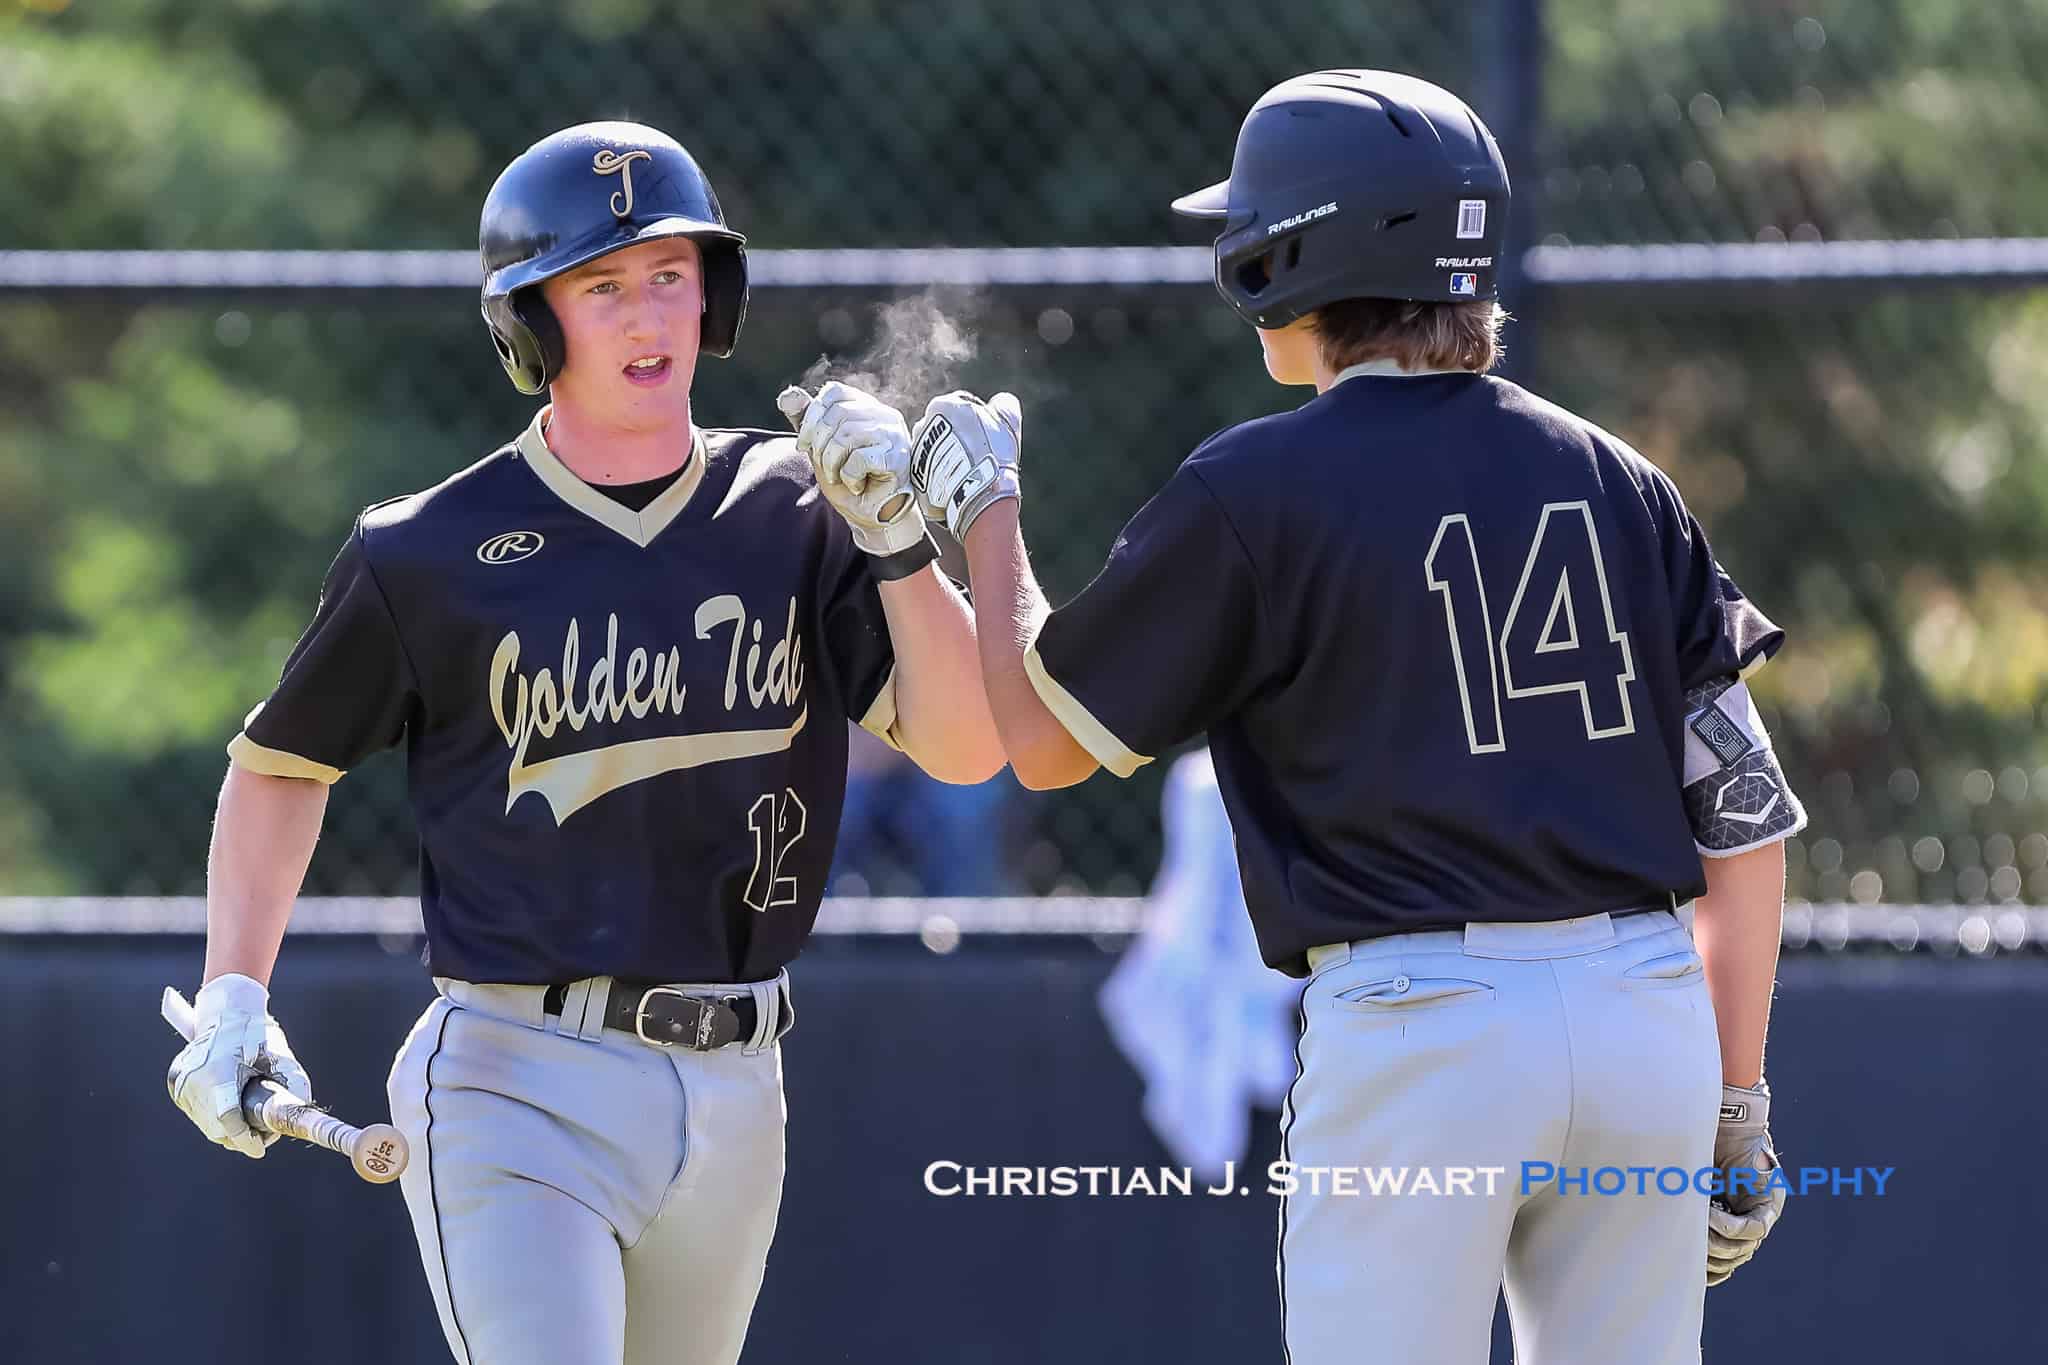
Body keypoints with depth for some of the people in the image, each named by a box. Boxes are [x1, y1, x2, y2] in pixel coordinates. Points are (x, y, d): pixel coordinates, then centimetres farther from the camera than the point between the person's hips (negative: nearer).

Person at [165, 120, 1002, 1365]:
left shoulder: (793, 517, 5)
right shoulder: (433, 554, -3)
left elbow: (967, 748, -3)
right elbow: (286, 759, 12)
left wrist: (896, 538, -16)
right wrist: (232, 998, 2)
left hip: (733, 1091, 4)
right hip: (519, 1091, -4)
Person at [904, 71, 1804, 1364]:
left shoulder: (1253, 493, -4)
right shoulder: (1615, 479, 10)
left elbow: (1045, 741, 7)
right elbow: (1746, 813, 8)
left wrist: (983, 505, 22)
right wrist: (1737, 1102, 15)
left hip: (1416, 1019, -5)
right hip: (1650, 1010, 5)